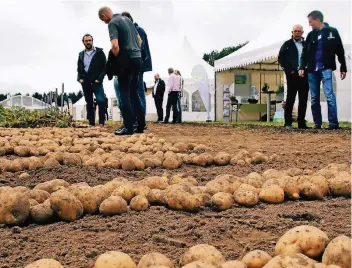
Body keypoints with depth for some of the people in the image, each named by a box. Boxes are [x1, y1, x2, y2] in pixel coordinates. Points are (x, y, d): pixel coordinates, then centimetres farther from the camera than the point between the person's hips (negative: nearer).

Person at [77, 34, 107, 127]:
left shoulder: (99, 52, 4)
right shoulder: (81, 54, 16)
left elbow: (104, 67, -2)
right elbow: (79, 69, 18)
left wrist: (99, 79, -12)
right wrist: (79, 78, 0)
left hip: (96, 81, -4)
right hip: (85, 82, 4)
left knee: (100, 101, -19)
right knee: (89, 103, 5)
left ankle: (101, 122, -12)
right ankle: (91, 123, 9)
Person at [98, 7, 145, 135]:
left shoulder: (112, 23, -8)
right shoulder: (127, 19, 17)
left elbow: (115, 45, -21)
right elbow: (139, 40, 22)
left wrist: (118, 59, -4)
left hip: (126, 60, -7)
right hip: (137, 58, 8)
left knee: (125, 93, -1)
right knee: (133, 92, 13)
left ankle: (128, 127, -2)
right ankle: (141, 125, 13)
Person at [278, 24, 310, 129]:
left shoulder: (306, 44, 13)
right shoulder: (287, 44, 7)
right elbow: (281, 58, 3)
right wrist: (288, 70, -6)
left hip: (304, 75, 3)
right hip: (293, 75, -3)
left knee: (303, 100, 3)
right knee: (290, 99, -2)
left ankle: (301, 123, 10)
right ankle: (288, 123, 2)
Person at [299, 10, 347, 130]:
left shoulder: (332, 32, 1)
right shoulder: (311, 35, 11)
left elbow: (340, 51, 2)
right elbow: (305, 52, 11)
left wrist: (343, 68, 0)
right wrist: (302, 67, -1)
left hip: (326, 69, -4)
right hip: (312, 70, 4)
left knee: (329, 95, -14)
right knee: (314, 98, 5)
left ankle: (333, 123, -9)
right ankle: (317, 123, 11)